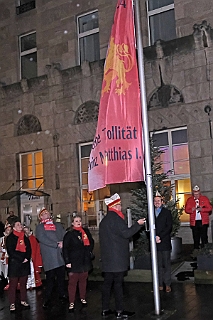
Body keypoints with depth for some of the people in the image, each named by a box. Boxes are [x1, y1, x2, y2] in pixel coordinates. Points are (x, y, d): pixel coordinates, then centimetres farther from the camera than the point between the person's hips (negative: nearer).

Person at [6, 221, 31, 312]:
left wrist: (27, 258, -8)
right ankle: (12, 304, 2)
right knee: (13, 284, -3)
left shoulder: (25, 237, 15)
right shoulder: (10, 238, -1)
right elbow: (11, 251, -9)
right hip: (14, 264, -4)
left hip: (25, 264, 5)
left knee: (23, 284, 9)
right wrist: (22, 259, -14)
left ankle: (23, 301, 18)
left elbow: (29, 249, 11)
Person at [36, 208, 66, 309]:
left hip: (60, 255, 4)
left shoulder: (58, 225, 21)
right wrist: (57, 244, -13)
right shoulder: (39, 227, 7)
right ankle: (47, 299, 7)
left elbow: (65, 235, 11)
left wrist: (63, 243, -11)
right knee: (50, 278, -3)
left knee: (61, 277, 7)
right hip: (49, 257, -4)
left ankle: (62, 296, 19)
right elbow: (42, 239, -8)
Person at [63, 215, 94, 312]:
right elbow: (65, 249, -8)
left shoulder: (86, 231, 8)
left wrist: (89, 252, 11)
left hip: (85, 261, 4)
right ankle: (71, 303, 3)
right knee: (73, 282, -3)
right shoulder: (69, 234, -5)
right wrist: (67, 261, -12)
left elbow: (91, 242, 22)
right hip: (74, 262, -4)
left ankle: (83, 298, 29)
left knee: (83, 280, 14)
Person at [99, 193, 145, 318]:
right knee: (118, 283, -2)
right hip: (117, 258, -9)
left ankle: (105, 309, 17)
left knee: (108, 282, 11)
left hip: (107, 258, 9)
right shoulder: (115, 218, -14)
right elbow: (126, 233, -18)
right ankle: (119, 311, 5)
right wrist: (138, 224, -9)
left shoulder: (104, 220, 15)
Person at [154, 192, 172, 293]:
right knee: (158, 265, 5)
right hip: (155, 243, 2)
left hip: (165, 242, -2)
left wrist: (160, 237, -12)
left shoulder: (167, 212, 4)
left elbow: (169, 227, -4)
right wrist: (155, 237, -8)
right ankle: (160, 284, 10)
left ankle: (167, 284, 9)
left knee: (166, 264, 2)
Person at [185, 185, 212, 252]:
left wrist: (202, 209, -16)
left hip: (203, 221, -1)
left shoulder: (205, 198, 4)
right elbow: (186, 210, 4)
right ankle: (196, 250, 13)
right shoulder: (189, 200, 7)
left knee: (204, 236, -1)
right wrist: (191, 210, -17)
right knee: (196, 237, 5)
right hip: (194, 221, 1)